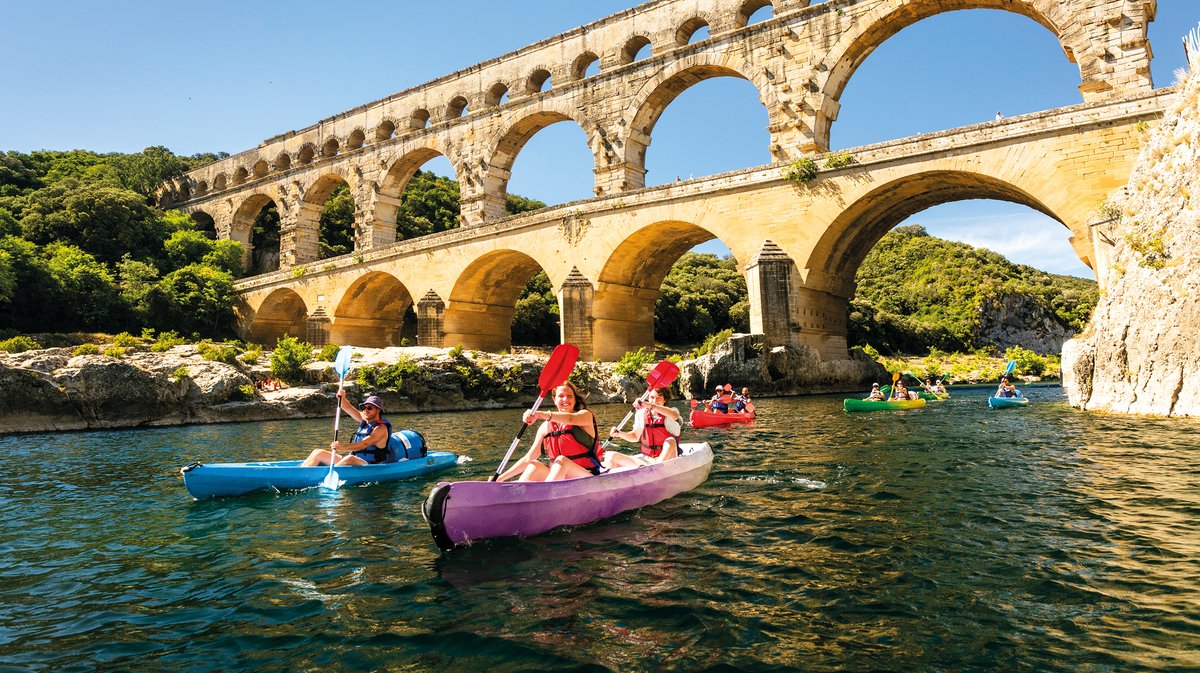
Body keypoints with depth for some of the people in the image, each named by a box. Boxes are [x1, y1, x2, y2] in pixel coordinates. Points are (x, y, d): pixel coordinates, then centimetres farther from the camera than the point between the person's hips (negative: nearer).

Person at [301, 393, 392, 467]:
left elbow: (364, 444, -27)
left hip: (369, 466, -9)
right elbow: (348, 408, 13)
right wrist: (342, 398, -8)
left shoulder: (381, 428, -13)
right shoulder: (365, 420, 14)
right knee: (318, 453, 4)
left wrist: (344, 447, -41)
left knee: (349, 459, -41)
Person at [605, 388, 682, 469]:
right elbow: (635, 436, 17)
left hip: (665, 459, -3)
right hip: (646, 459, 4)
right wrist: (620, 434, -3)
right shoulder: (642, 414, 5)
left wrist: (650, 405, -41)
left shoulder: (670, 412, -6)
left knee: (670, 441, -35)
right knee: (610, 456, -11)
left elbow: (674, 416, -33)